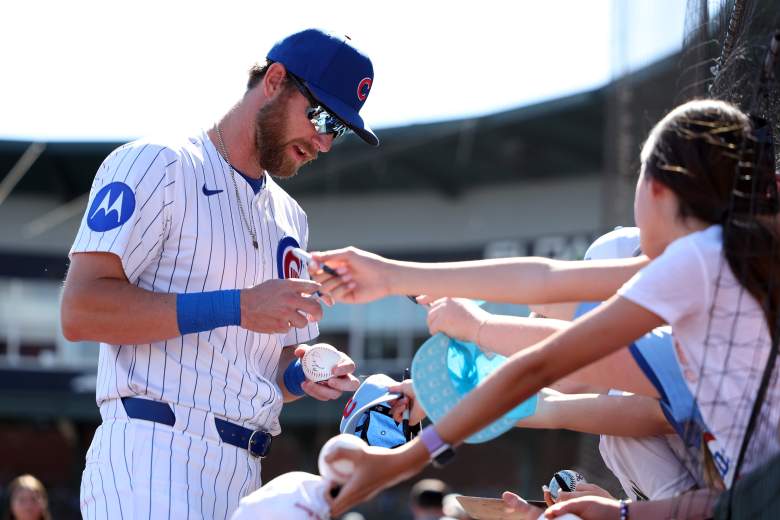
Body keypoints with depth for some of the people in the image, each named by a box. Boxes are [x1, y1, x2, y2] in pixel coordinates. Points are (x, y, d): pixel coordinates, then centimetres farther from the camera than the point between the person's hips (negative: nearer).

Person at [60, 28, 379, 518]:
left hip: (245, 478, 8)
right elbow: (80, 311, -13)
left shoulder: (291, 219, 22)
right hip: (152, 458, -8)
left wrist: (302, 374, -1)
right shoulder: (158, 165, -1)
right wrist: (236, 306, -17)